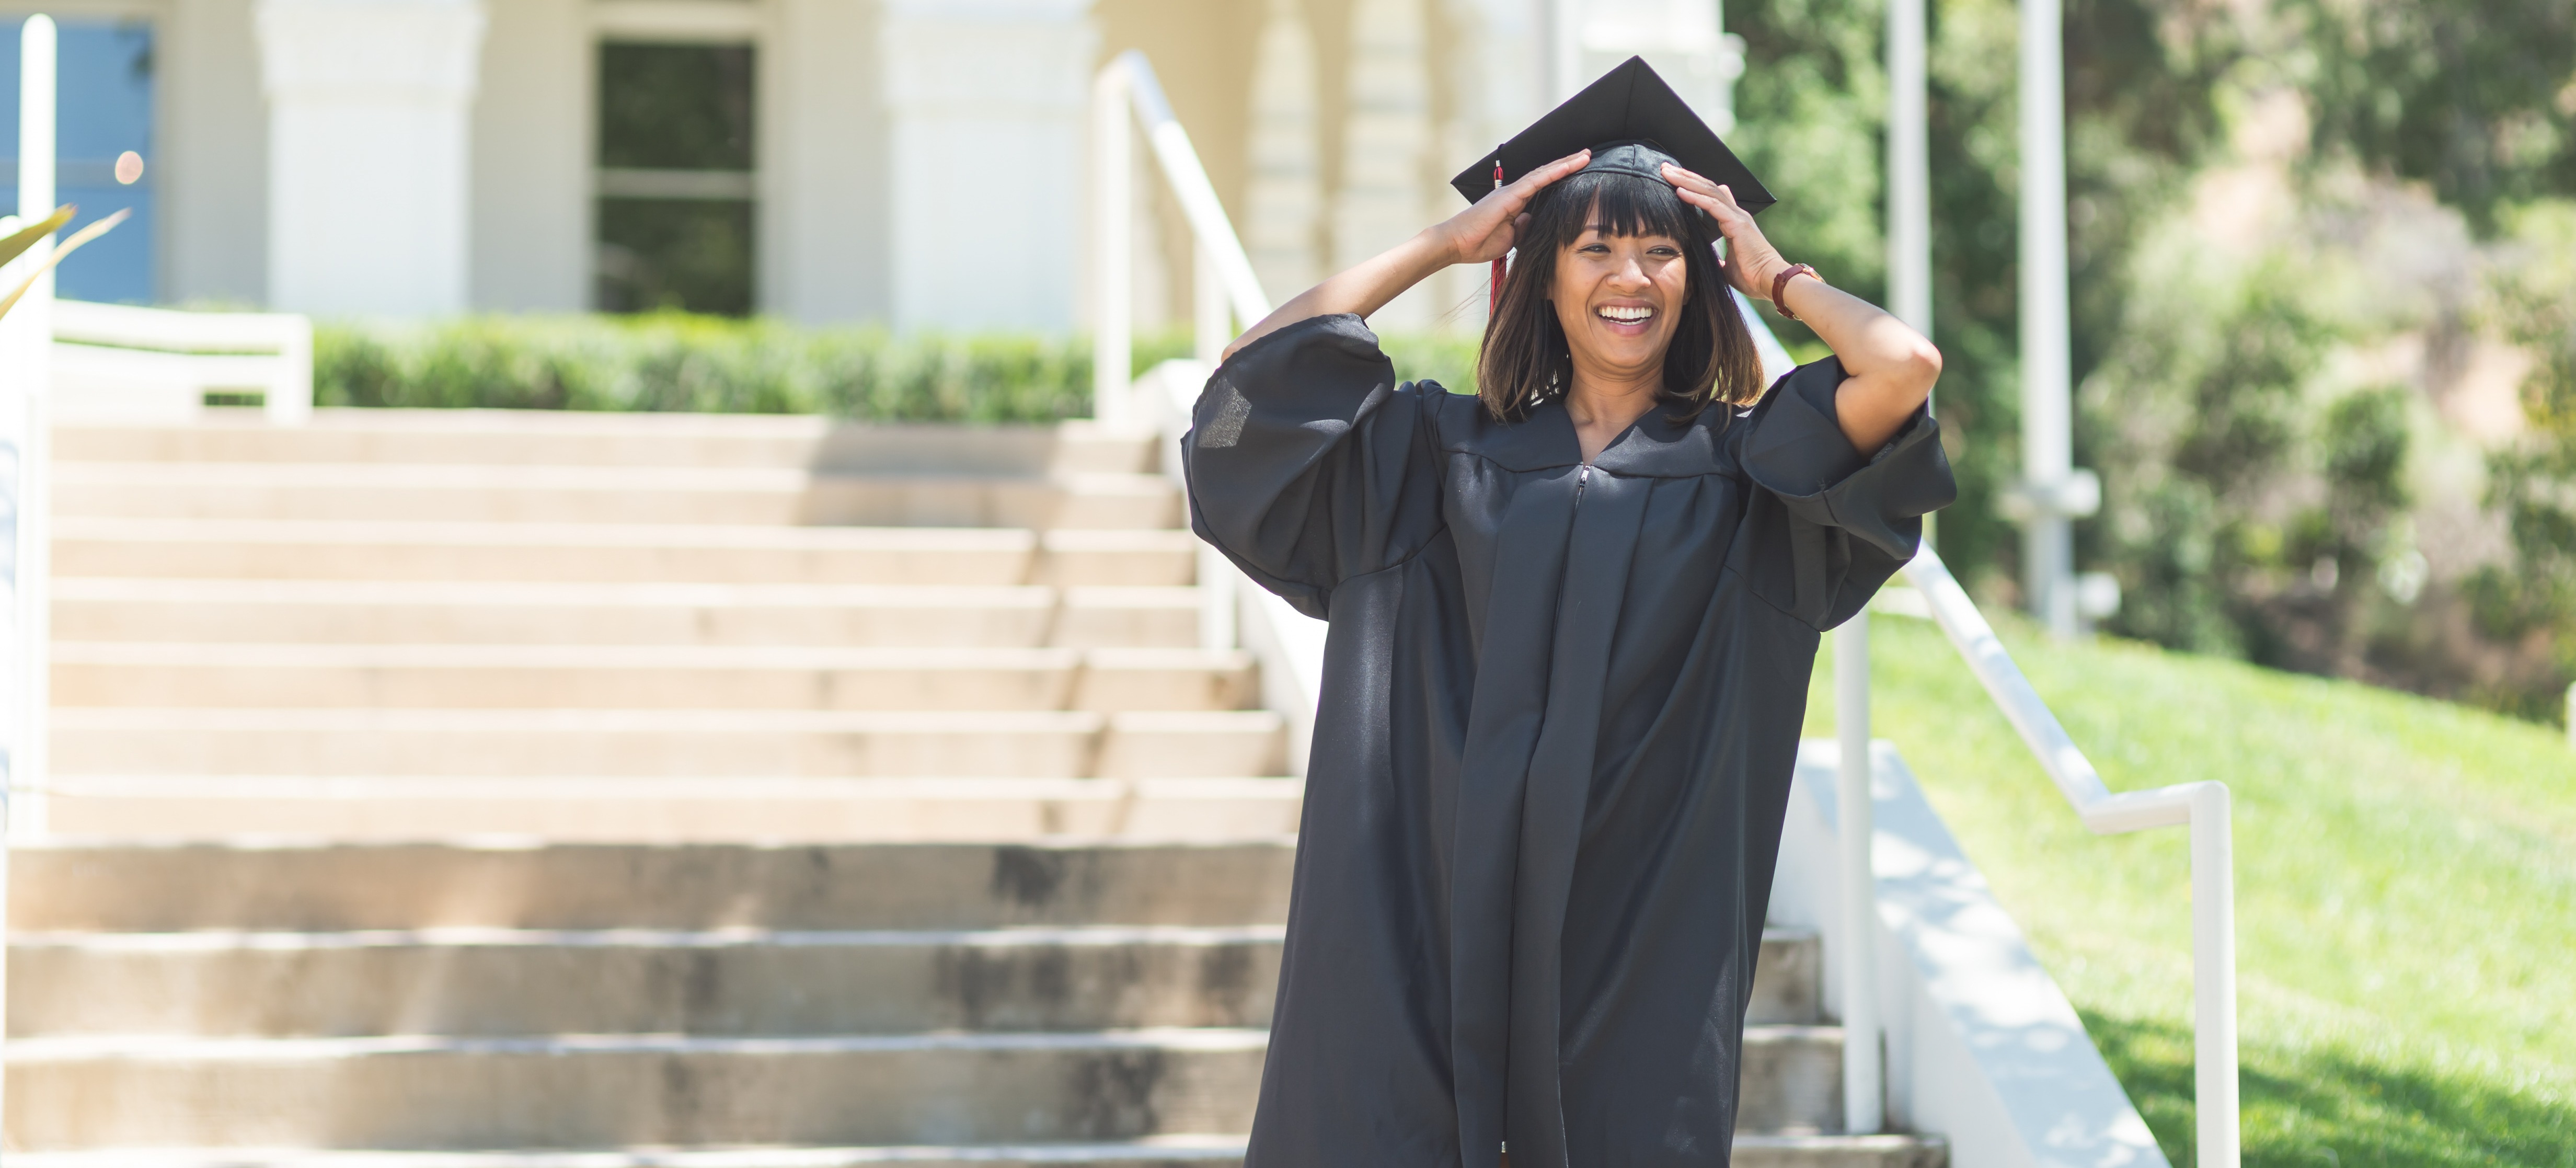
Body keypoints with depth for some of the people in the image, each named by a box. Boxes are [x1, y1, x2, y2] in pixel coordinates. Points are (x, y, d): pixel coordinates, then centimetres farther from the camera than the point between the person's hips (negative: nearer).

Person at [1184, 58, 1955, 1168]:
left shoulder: (1740, 465, 7)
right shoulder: (1449, 451, 12)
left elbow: (1906, 366, -8)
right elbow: (1258, 367, 5)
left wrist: (1771, 272, 9)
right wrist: (1444, 244, 11)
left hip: (1644, 924, -1)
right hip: (1443, 914, 1)